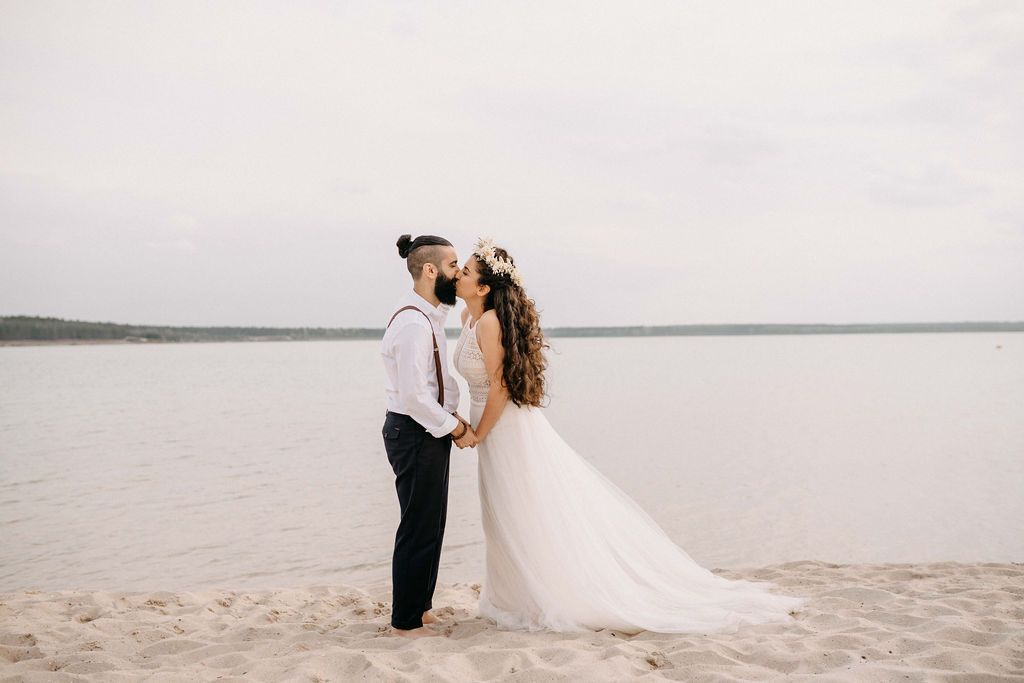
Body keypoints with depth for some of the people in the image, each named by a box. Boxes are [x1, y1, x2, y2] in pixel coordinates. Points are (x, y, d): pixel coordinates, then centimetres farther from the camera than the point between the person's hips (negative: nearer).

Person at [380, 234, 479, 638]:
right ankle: (406, 621, 13)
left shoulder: (429, 317, 11)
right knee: (419, 529, 0)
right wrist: (458, 429, -16)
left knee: (430, 526, 19)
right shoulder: (413, 323, -22)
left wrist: (455, 416, 4)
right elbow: (414, 397, -26)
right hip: (414, 434, -10)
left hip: (429, 431, 11)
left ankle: (420, 607, 34)